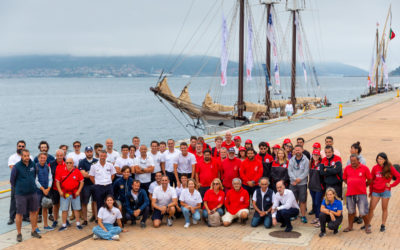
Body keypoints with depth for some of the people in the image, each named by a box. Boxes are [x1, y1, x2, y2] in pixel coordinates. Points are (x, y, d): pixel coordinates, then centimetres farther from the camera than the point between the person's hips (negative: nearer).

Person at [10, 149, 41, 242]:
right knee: (19, 214, 2)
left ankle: (34, 231, 24)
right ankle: (19, 234, 14)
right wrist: (17, 188, 8)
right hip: (21, 194, -4)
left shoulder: (33, 164, 0)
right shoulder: (17, 166, -13)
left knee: (33, 211, 11)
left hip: (33, 193, 5)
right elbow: (12, 180, -2)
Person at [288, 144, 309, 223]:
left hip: (302, 183, -3)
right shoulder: (291, 160, 7)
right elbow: (289, 171, 0)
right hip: (293, 183, 3)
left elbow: (306, 172, -8)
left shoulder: (306, 160, -2)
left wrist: (299, 179, -16)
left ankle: (303, 216, 8)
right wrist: (295, 179, -14)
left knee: (302, 201, 0)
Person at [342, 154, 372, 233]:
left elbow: (369, 180, 5)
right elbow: (344, 179, 17)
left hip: (361, 194, -3)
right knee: (351, 211, 13)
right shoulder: (347, 168, 4)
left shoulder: (364, 168, -4)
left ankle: (367, 226, 16)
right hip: (350, 193, 3)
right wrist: (351, 185, 10)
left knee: (363, 212, -4)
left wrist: (362, 185, 9)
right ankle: (350, 226, 27)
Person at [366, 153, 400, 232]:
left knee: (384, 209, 7)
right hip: (375, 191, 2)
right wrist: (370, 191, 9)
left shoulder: (390, 168, -6)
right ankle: (368, 224, 10)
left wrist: (391, 185, -8)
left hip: (385, 191, -2)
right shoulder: (375, 168, 1)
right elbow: (371, 180, 9)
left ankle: (383, 225, 17)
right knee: (371, 208, 0)